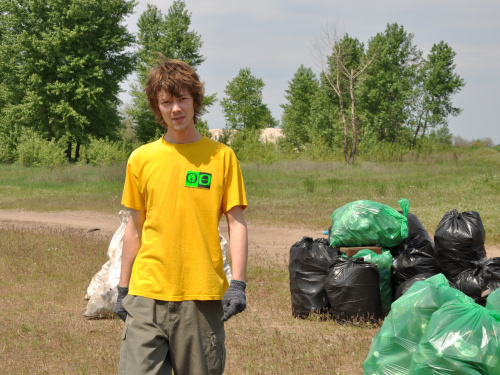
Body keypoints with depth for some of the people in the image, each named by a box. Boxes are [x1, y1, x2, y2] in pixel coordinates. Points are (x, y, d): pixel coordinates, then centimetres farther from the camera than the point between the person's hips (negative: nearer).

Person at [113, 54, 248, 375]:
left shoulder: (221, 156, 3)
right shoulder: (141, 159, 8)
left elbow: (237, 223, 2)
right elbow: (135, 227, 14)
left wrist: (238, 283, -7)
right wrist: (123, 288, 13)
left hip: (203, 295, -1)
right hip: (148, 294, 1)